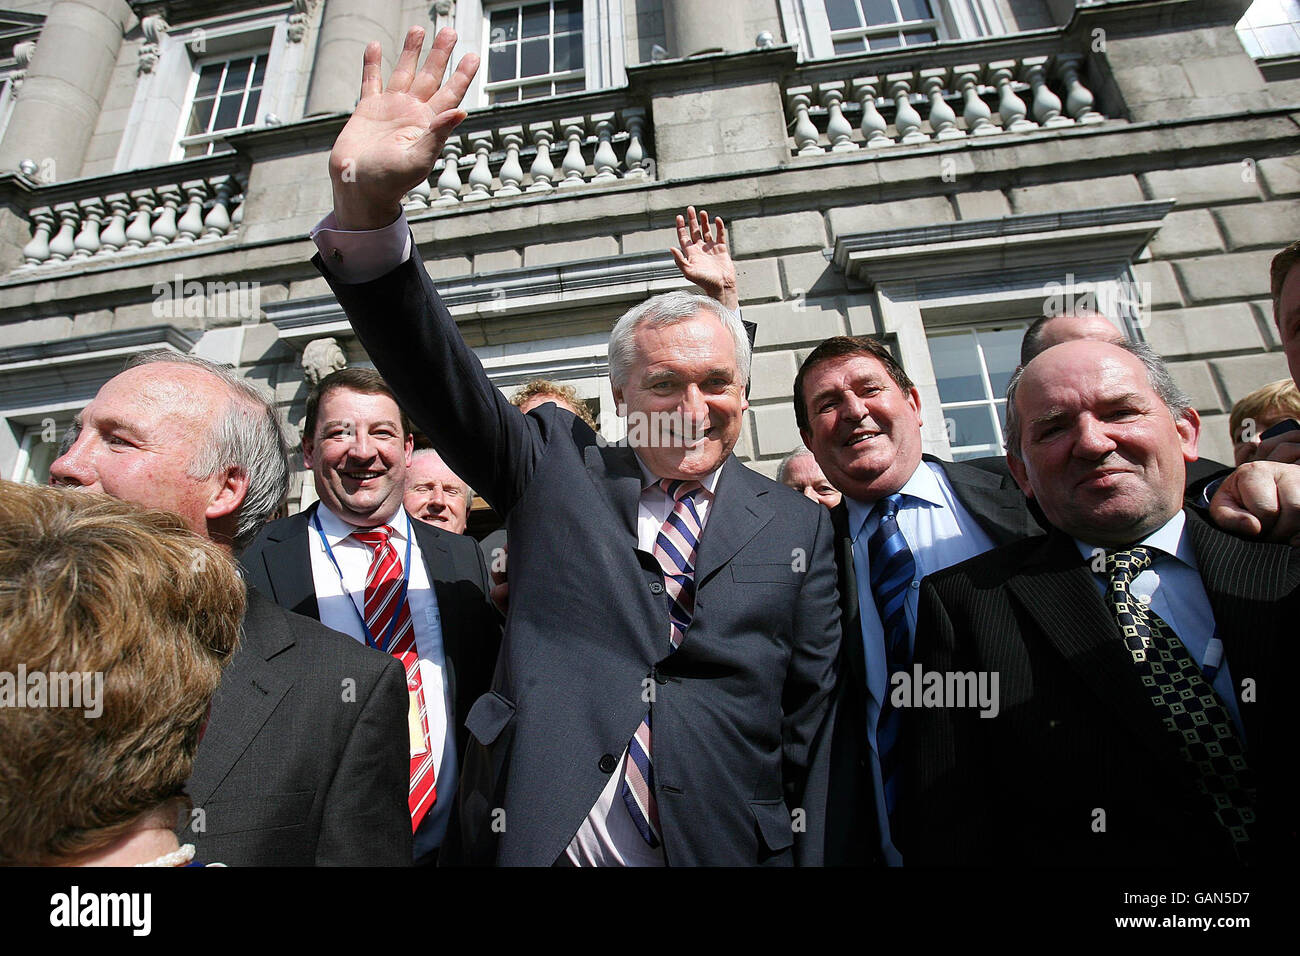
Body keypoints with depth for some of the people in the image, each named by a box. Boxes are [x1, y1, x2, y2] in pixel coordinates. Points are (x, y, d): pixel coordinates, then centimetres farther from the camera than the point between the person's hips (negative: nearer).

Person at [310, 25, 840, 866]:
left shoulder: (798, 526, 1)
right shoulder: (557, 469, 0)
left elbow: (813, 724, 3)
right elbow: (442, 381, -12)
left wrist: (811, 852, 0)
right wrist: (368, 208, -25)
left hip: (724, 845, 1)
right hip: (537, 837, 0)